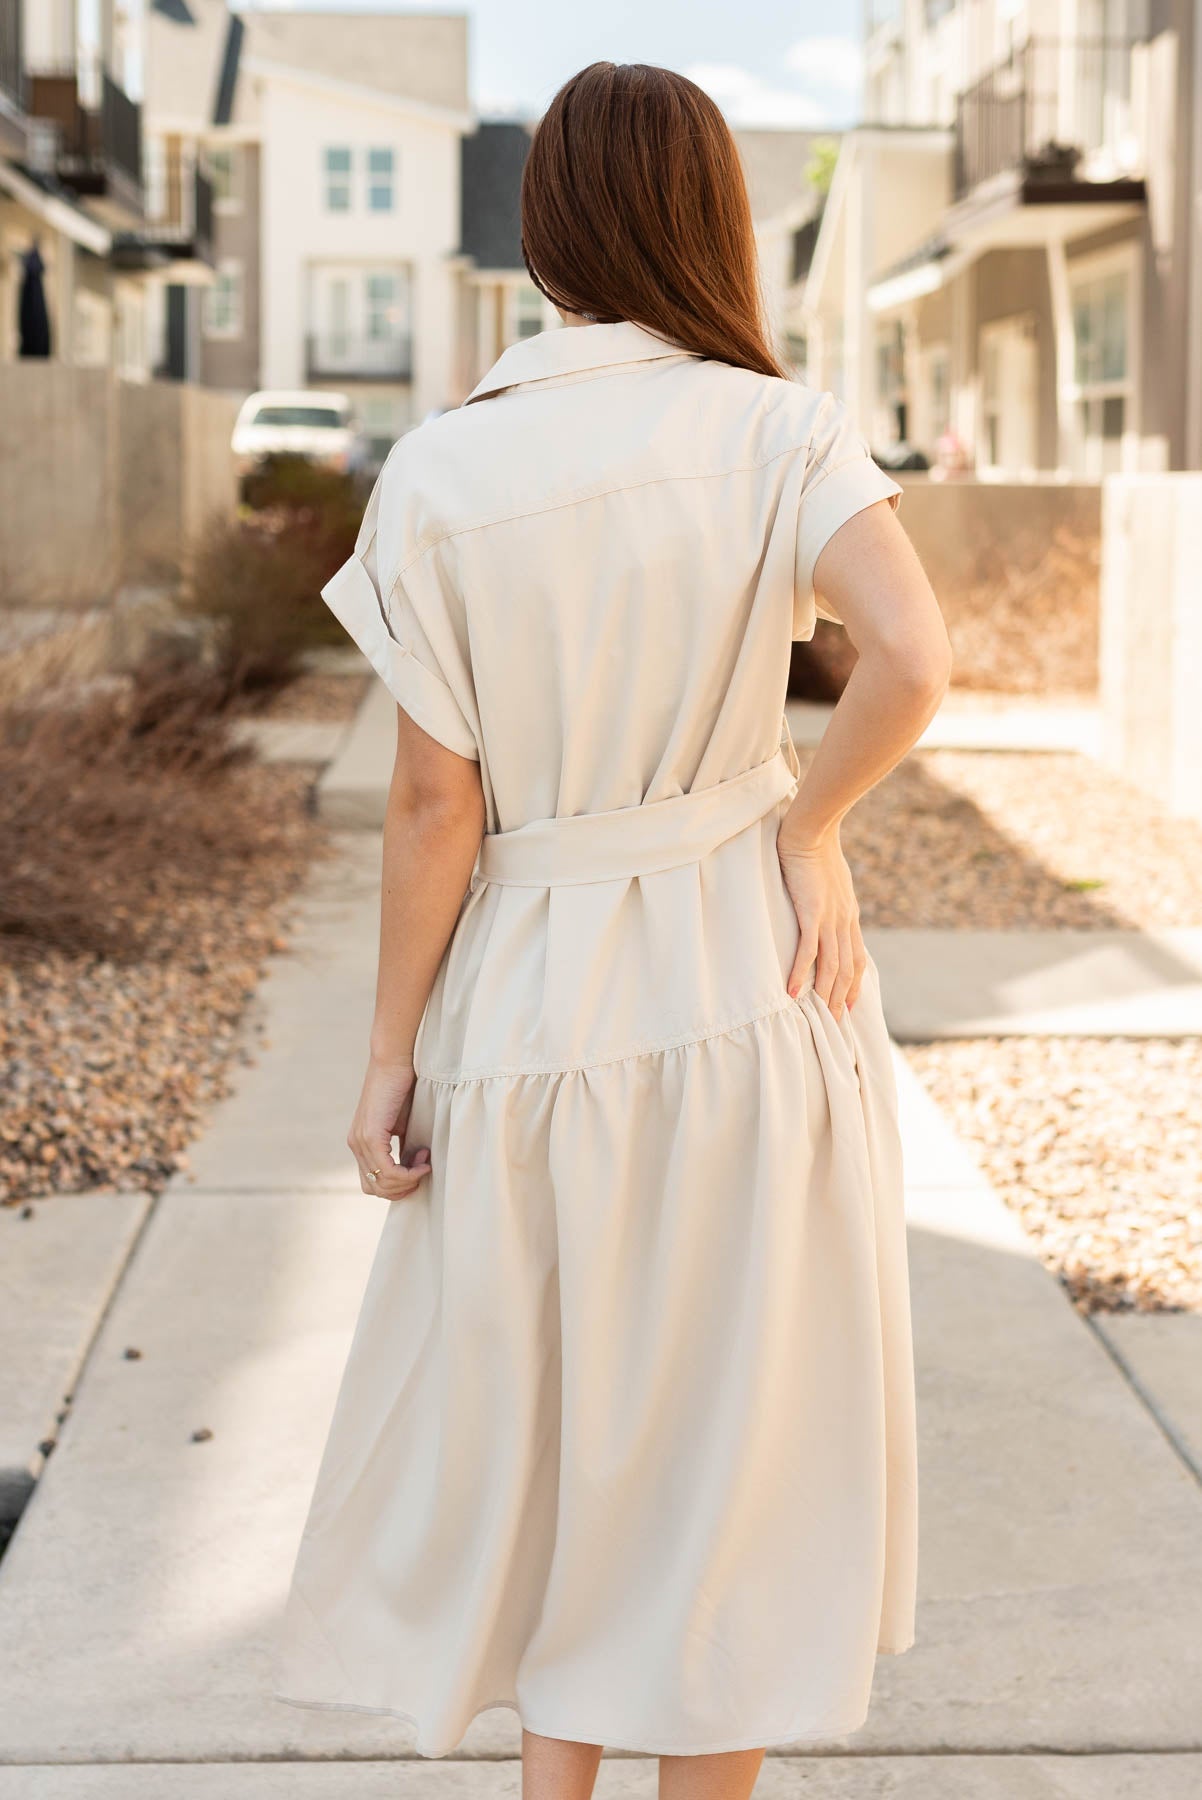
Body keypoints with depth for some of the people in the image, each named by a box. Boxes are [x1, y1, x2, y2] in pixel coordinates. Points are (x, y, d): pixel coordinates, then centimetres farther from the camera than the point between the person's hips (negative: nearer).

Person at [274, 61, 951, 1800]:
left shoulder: (443, 470, -6)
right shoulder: (775, 431, -6)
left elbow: (434, 804, -7)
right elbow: (913, 656, -22)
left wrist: (392, 1057, 0)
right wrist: (808, 820, -5)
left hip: (535, 991, 1)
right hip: (751, 981, 0)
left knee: (548, 1416, 17)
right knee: (732, 1421, 13)